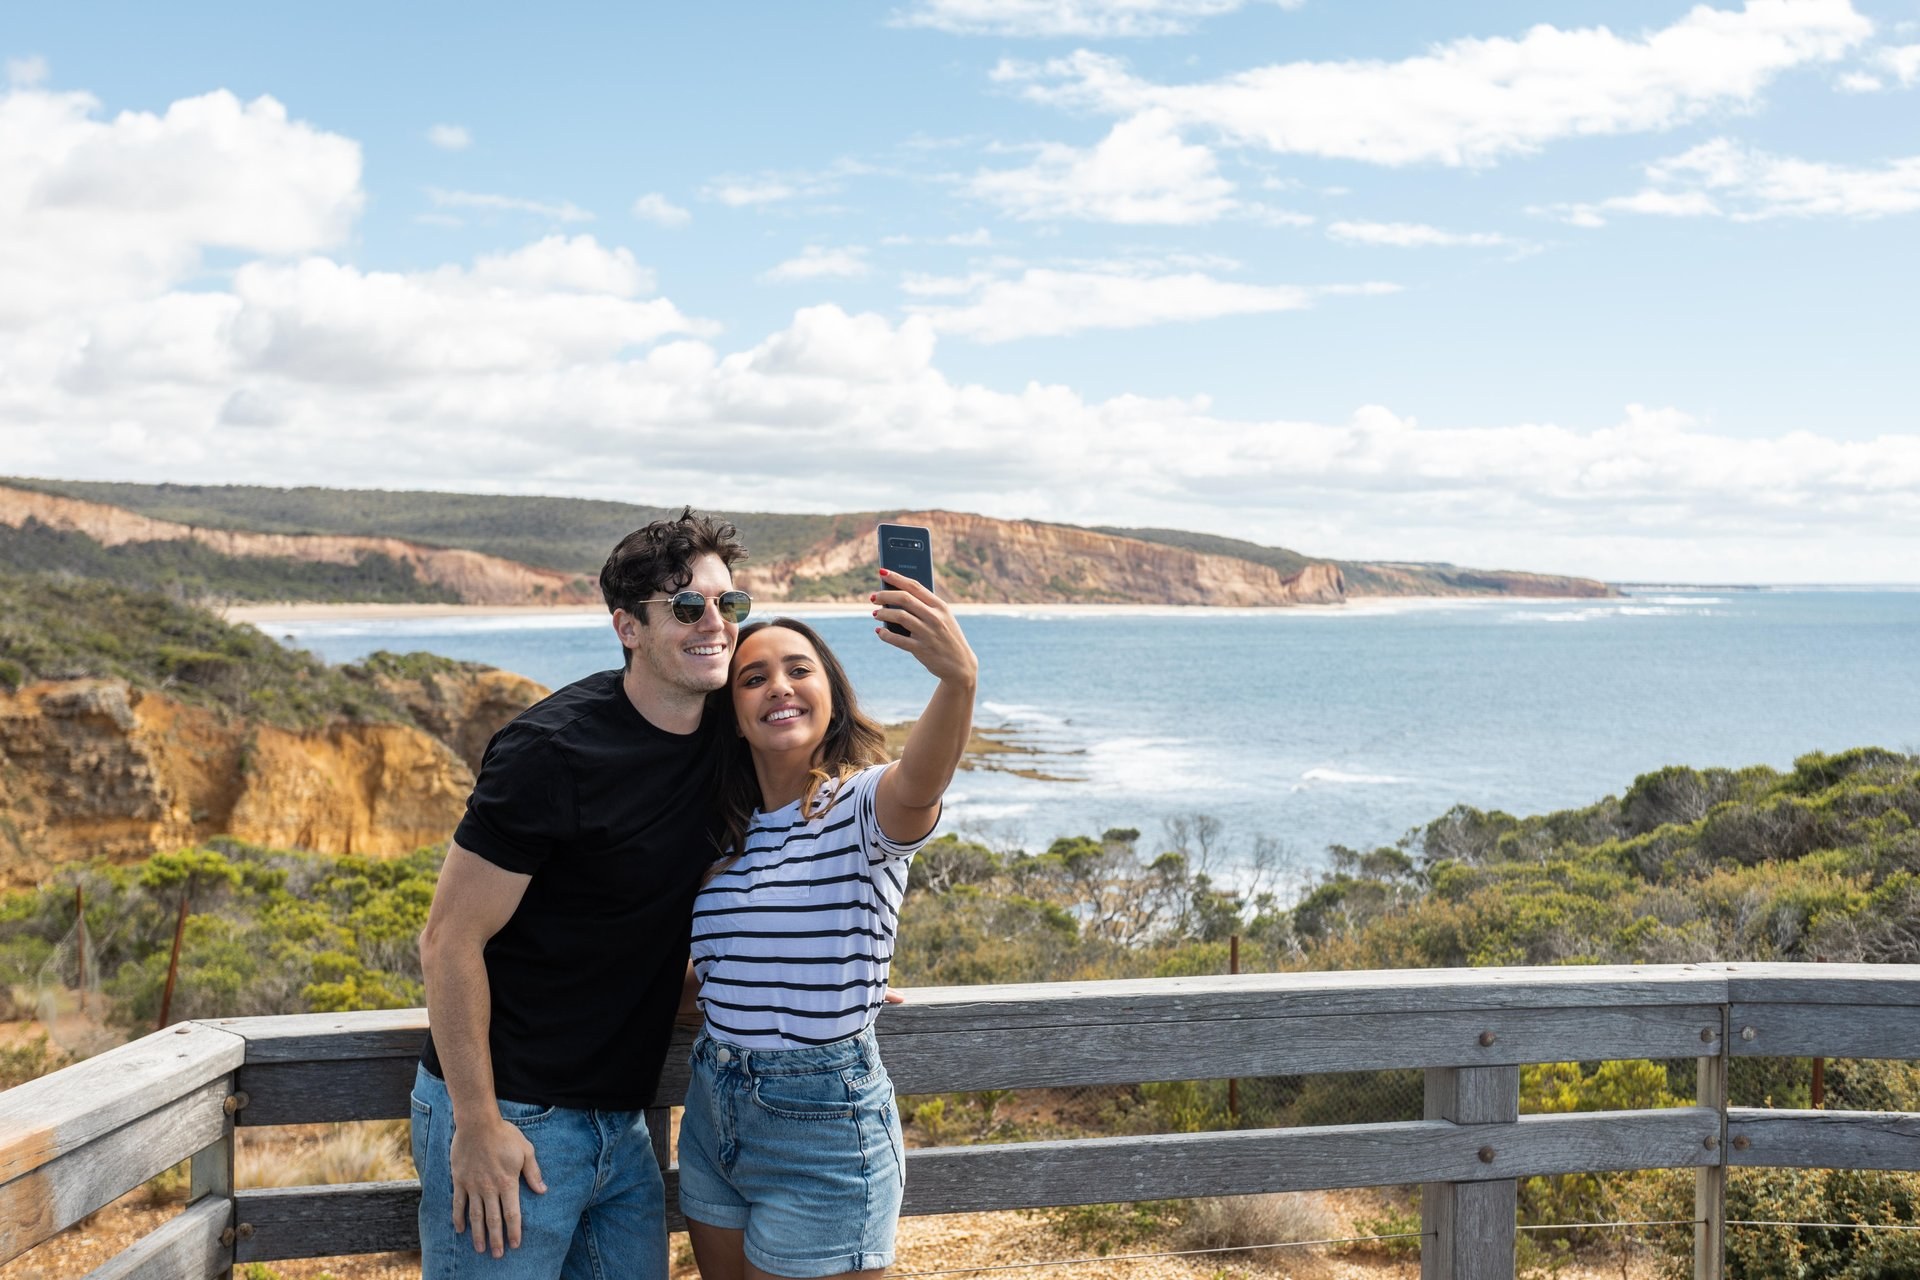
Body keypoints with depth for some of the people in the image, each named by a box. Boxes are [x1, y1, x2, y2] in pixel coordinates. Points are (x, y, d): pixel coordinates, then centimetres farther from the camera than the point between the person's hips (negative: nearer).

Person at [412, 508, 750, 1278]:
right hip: (512, 1119, -7)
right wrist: (477, 1125, -17)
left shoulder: (721, 743, 3)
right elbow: (450, 940, -17)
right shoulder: (552, 752, -19)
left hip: (620, 1122, 7)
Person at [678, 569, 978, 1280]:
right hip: (713, 1108, 7)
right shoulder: (727, 829, 6)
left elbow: (920, 784, -40)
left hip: (821, 1121, -7)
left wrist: (959, 677, -58)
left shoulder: (864, 803, -14)